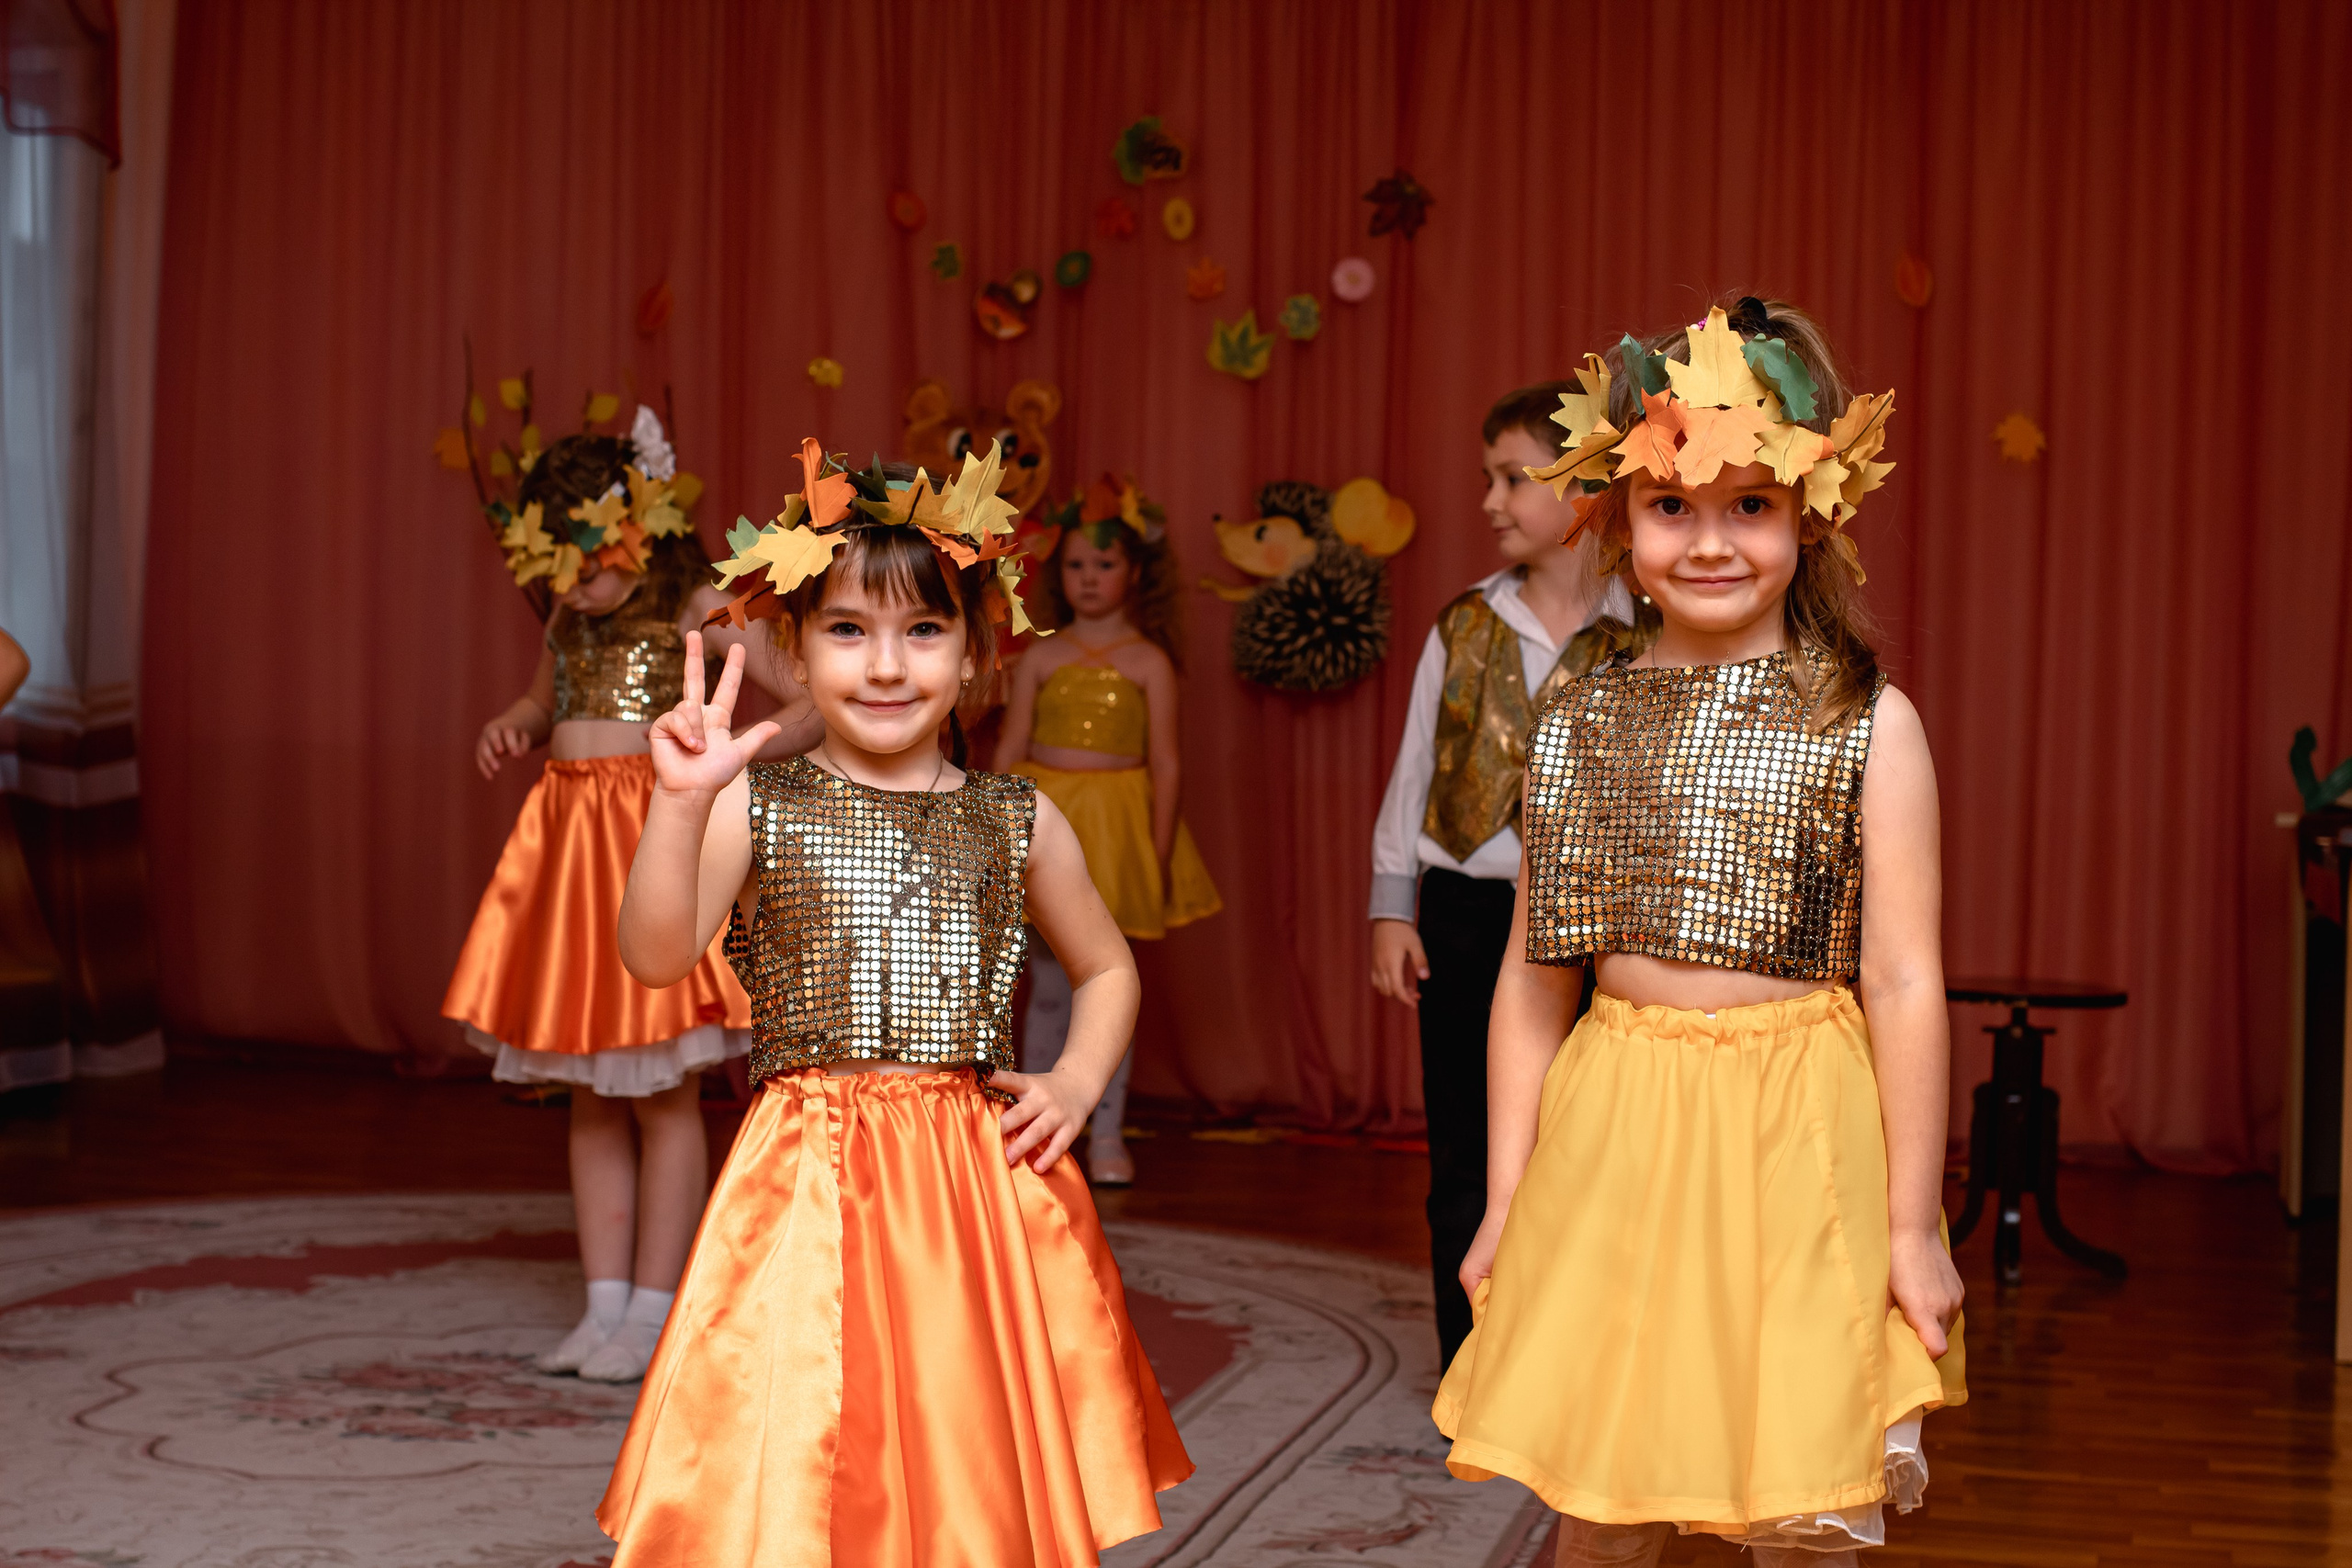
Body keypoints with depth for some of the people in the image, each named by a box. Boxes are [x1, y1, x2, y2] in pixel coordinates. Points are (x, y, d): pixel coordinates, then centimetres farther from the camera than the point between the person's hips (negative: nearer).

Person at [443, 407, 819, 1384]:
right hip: (568, 842, 7)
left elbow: (815, 705, -7)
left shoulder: (700, 610, -7)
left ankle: (651, 1313, 6)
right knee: (590, 1095, 9)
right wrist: (510, 730, 8)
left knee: (664, 1094, -1)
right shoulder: (571, 619, 11)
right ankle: (604, 1306, 16)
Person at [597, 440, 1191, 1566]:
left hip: (977, 1180, 3)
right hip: (809, 1185, -2)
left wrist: (1076, 1083, 5)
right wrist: (679, 803, -26)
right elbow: (657, 956, -14)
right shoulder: (754, 807, -1)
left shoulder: (1017, 824, 7)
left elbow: (1106, 968, 21)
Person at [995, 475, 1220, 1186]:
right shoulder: (1042, 658, 5)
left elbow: (1164, 764, -1)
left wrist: (1161, 852, -7)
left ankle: (1107, 1136, 10)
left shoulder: (1149, 662, 1)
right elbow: (1009, 752, 6)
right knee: (1048, 984, 6)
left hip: (1116, 830, -1)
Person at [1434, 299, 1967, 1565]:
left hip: (1792, 1130, -3)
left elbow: (1904, 985, -4)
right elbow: (1532, 979, 9)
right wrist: (1505, 1203, 9)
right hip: (1608, 1132, 3)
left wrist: (1911, 1228, -4)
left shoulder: (1869, 727, -3)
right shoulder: (1577, 725, 6)